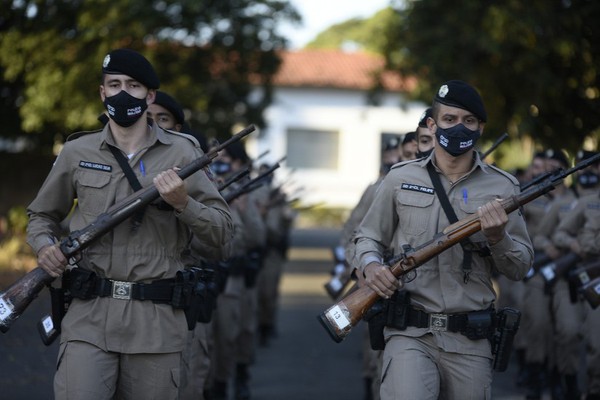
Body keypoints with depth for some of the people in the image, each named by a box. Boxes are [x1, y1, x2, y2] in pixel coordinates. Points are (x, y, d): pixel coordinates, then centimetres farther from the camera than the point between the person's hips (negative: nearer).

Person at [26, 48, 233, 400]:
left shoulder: (181, 154, 5)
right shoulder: (77, 153, 9)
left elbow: (222, 234, 4)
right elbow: (42, 215, 22)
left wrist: (182, 203, -14)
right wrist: (44, 246, 0)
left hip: (157, 321, 0)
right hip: (90, 317, 0)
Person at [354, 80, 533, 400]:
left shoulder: (502, 188, 6)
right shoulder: (400, 179, 6)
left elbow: (520, 268, 8)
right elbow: (367, 236, 15)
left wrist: (498, 237, -12)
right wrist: (370, 265, -7)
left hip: (471, 341, 2)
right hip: (410, 334, -2)